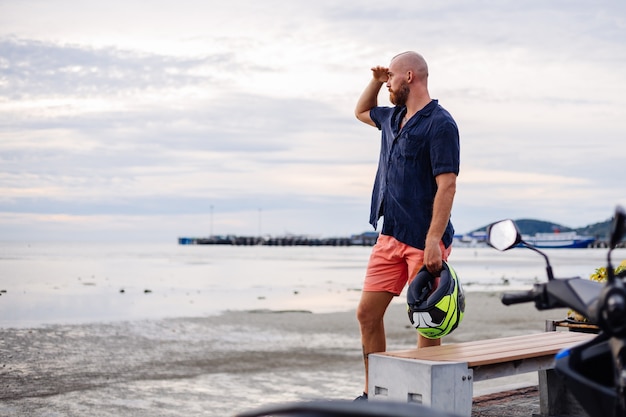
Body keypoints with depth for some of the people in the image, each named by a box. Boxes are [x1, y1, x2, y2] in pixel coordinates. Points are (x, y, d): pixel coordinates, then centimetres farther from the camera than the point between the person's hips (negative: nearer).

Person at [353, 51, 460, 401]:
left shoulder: (439, 123, -10)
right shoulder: (393, 118, 16)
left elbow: (447, 186, -17)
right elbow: (361, 112, 39)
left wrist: (434, 241, -24)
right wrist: (376, 81, 20)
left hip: (423, 241, -8)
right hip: (389, 237, 8)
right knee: (368, 314, 6)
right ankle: (373, 394, 18)